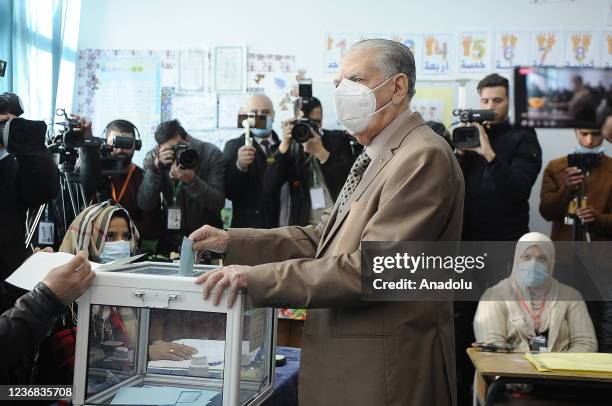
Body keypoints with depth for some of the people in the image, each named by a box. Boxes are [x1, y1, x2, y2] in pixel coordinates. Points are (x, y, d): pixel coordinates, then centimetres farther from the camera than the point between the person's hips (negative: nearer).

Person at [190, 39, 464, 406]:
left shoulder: (423, 156, -19)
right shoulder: (377, 158, 13)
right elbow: (324, 239, 11)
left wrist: (256, 277, -24)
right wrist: (231, 241, 3)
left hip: (385, 373, -9)